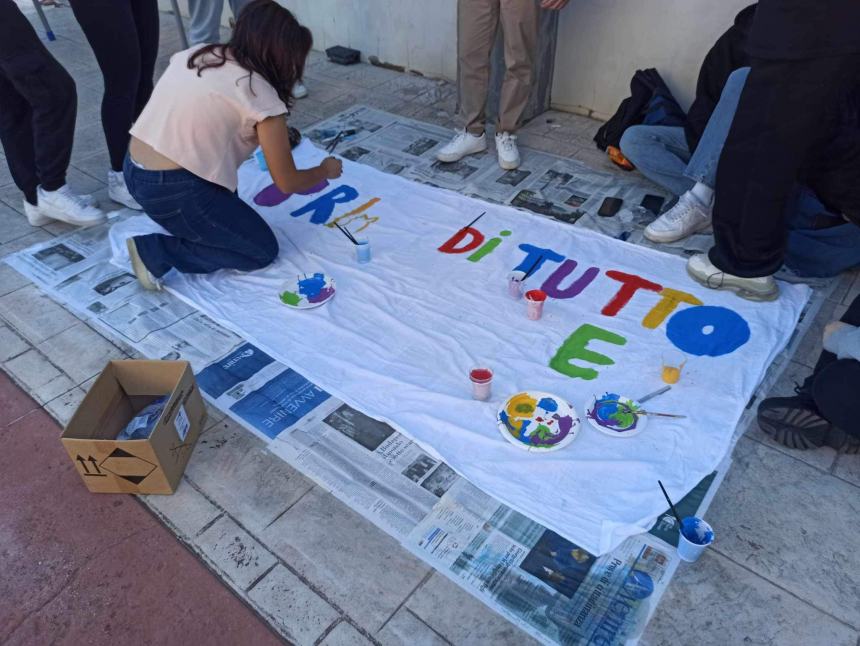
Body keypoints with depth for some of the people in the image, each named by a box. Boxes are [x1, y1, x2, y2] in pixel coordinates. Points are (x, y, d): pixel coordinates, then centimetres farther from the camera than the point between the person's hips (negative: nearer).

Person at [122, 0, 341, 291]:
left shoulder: (195, 54, 10)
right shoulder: (259, 92, -10)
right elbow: (287, 182, -7)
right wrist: (326, 170, 13)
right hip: (172, 191, -9)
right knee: (263, 251, 7)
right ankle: (156, 252, -2)